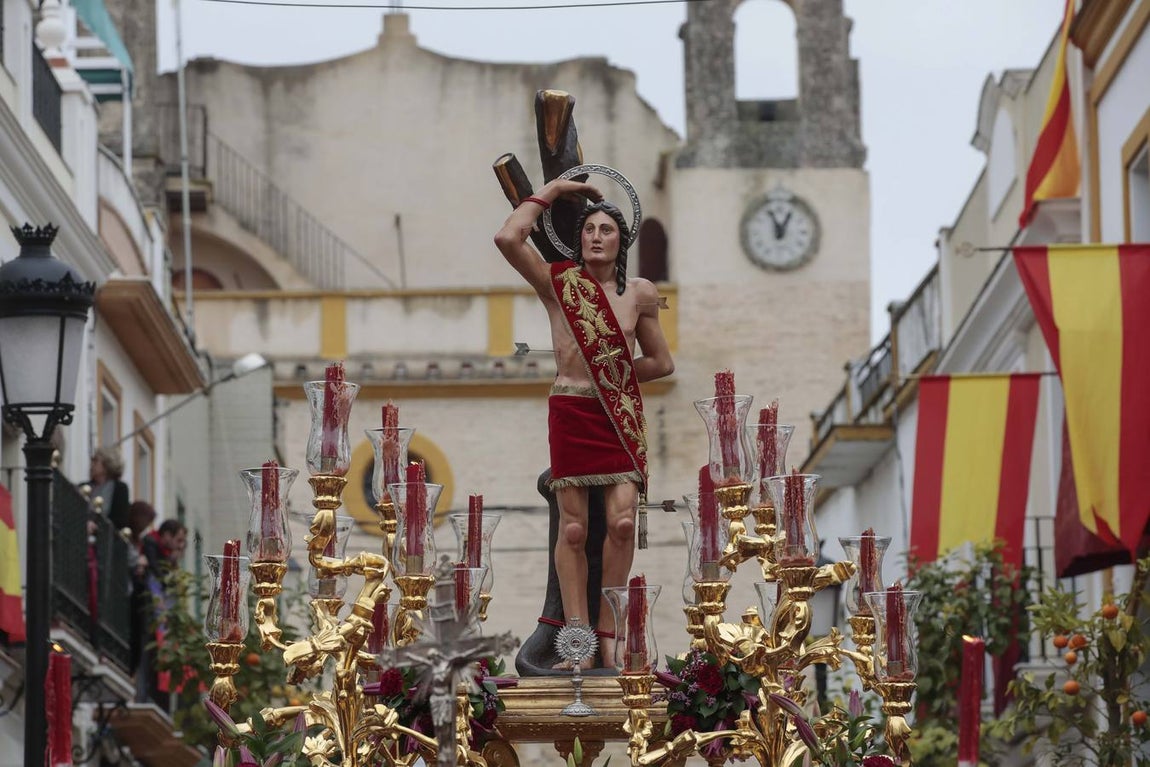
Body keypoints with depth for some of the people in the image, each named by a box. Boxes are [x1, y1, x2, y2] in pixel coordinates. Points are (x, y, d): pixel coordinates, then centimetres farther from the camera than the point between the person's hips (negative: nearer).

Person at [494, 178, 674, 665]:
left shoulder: (639, 294, 8)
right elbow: (508, 239, -13)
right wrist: (551, 192, -3)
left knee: (622, 520, -11)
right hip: (571, 412, -1)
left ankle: (607, 632, 0)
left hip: (621, 414, 1)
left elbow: (661, 363, 17)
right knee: (574, 528, -1)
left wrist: (616, 372, 5)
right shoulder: (559, 284, 2)